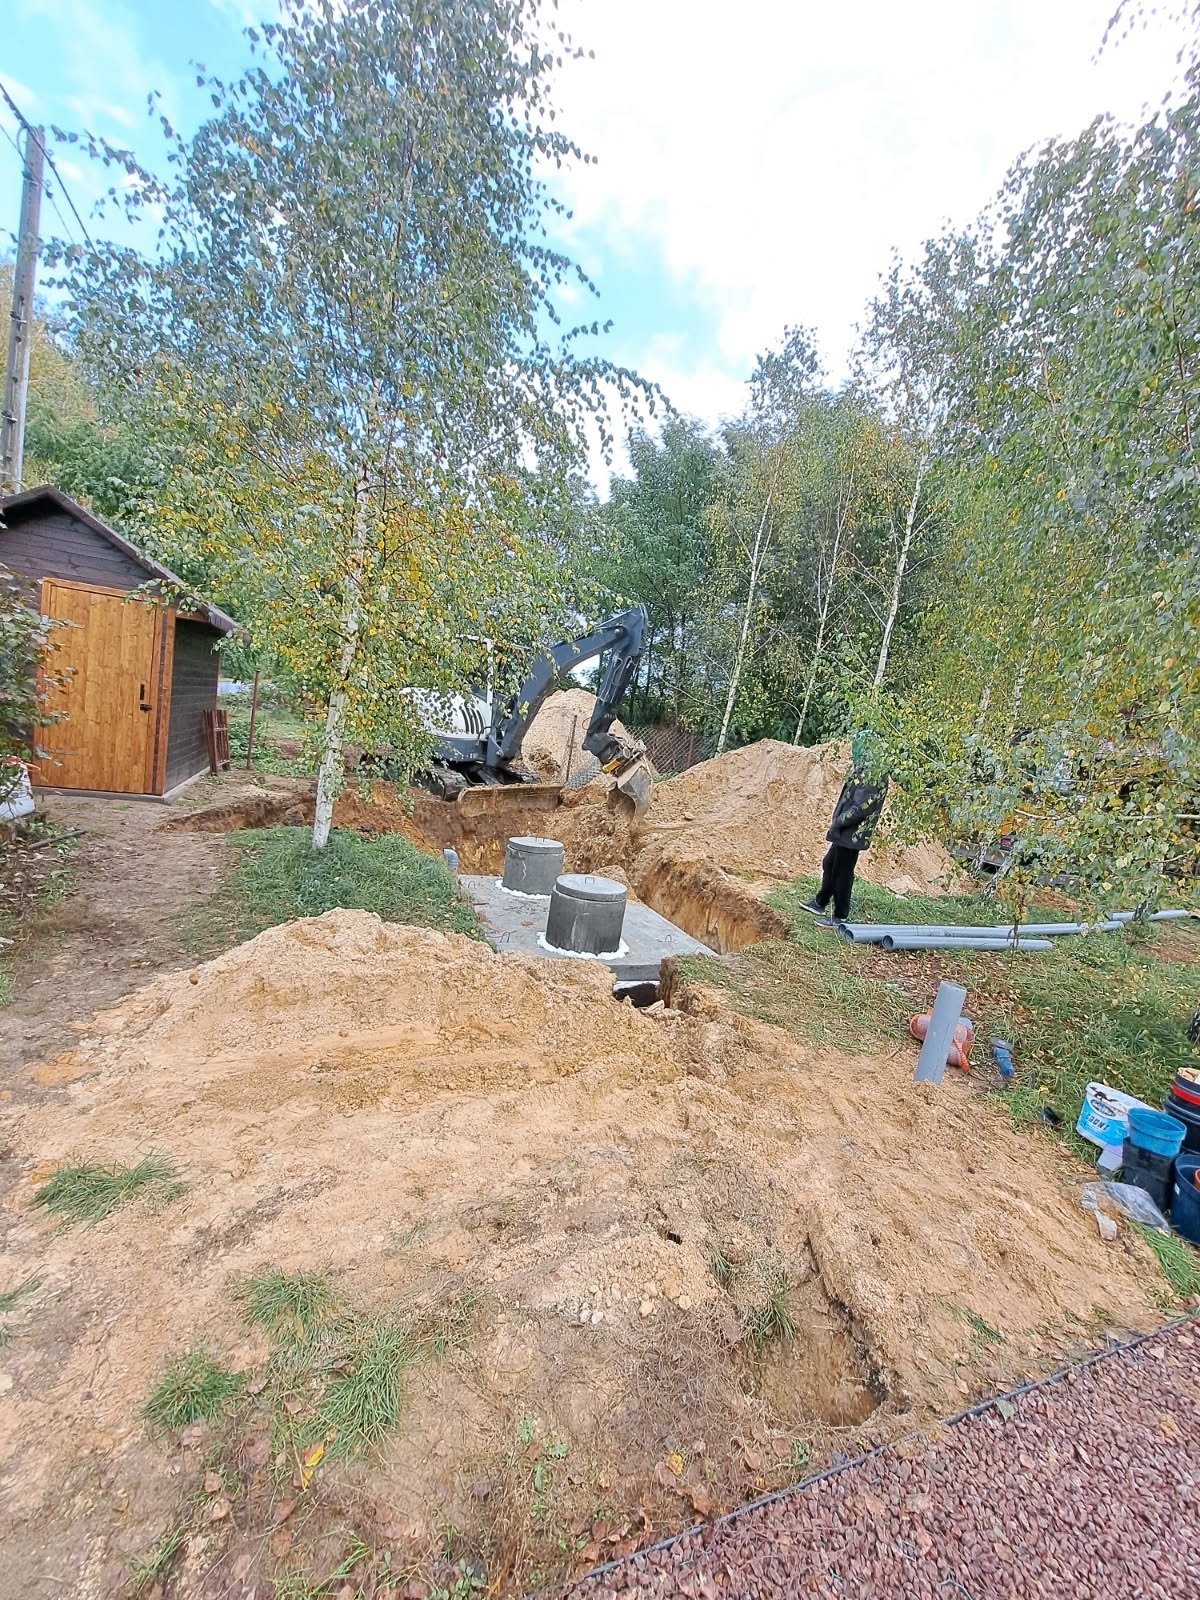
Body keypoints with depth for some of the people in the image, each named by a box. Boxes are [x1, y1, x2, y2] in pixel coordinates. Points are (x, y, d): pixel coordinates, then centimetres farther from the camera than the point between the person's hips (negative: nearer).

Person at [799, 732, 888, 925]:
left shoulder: (871, 774, -20)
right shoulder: (867, 771, 11)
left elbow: (862, 807, -26)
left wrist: (839, 822, -17)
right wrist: (839, 822, 13)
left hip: (852, 833, -10)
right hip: (847, 832, 10)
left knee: (842, 873, 1)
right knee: (829, 864, 20)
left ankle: (840, 916, 14)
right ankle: (820, 903, 35)